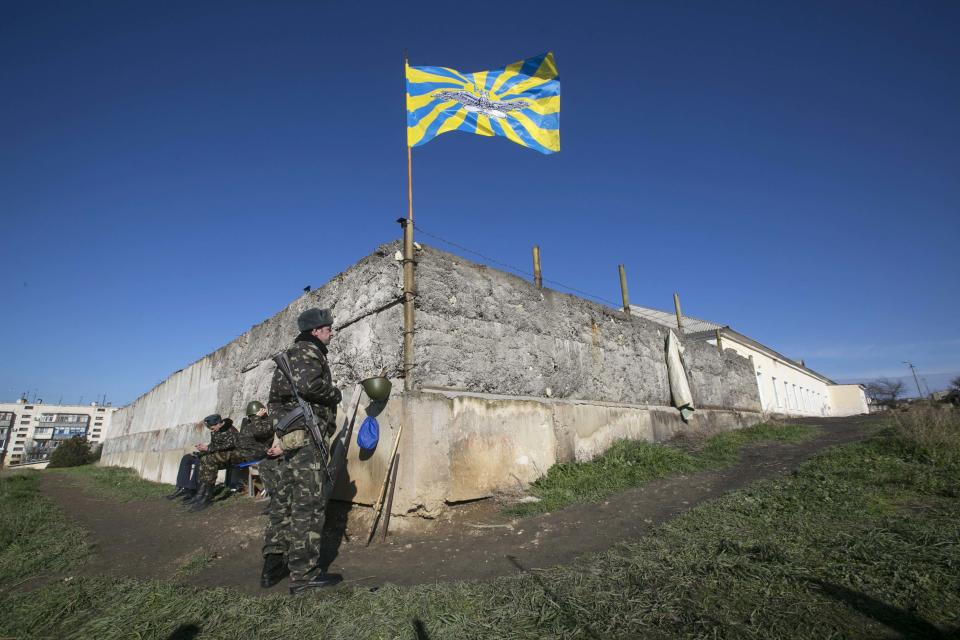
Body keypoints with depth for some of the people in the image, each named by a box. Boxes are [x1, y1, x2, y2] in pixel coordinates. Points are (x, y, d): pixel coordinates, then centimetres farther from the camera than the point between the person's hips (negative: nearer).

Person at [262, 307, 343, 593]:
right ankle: (304, 574, -1)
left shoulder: (294, 353, 22)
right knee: (309, 502, -6)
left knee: (285, 500, 13)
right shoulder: (307, 352, -9)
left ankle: (273, 566, 21)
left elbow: (280, 390, 21)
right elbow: (307, 384, -28)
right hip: (307, 433, -10)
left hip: (291, 437, 10)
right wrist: (334, 392, -11)